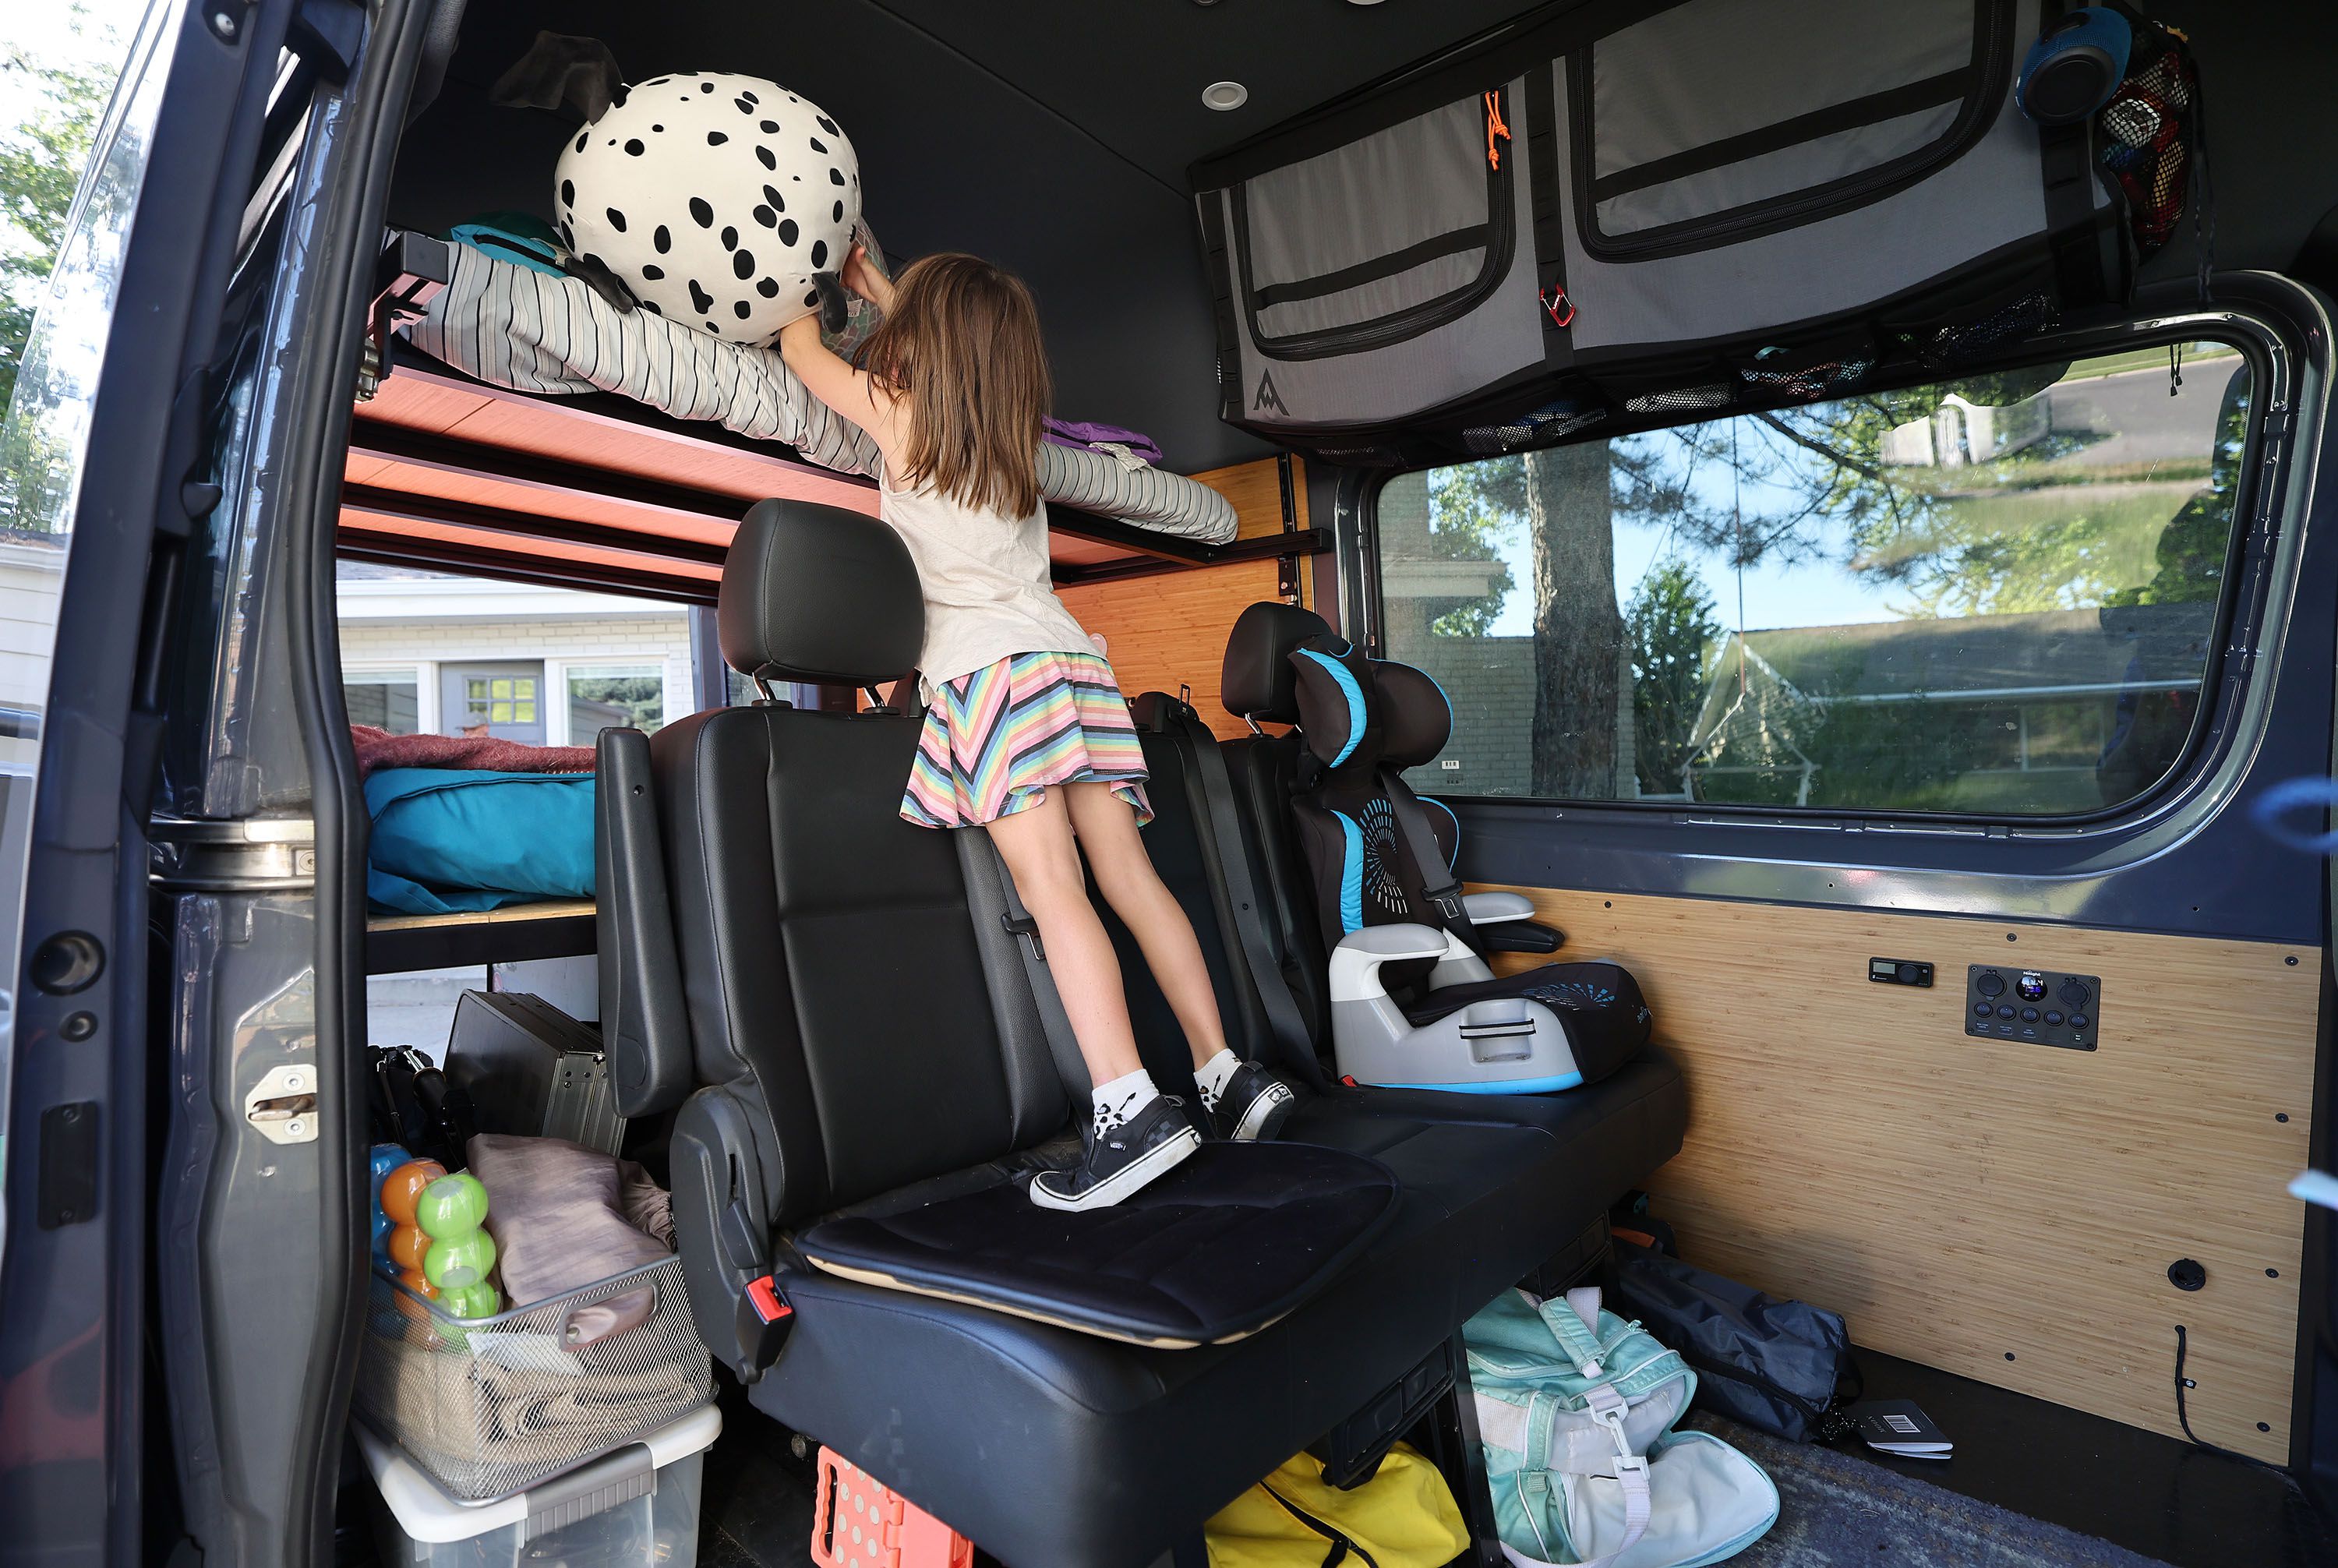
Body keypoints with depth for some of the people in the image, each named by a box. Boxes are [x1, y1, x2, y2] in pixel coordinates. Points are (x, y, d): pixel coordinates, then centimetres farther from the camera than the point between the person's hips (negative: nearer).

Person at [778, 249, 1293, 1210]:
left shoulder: (901, 416, 7)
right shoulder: (1010, 433, 22)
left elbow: (799, 348, 25)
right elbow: (961, 354, 46)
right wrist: (879, 288, 54)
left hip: (990, 669, -6)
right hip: (1071, 656, 7)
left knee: (1051, 886, -16)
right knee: (1127, 872, 3)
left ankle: (1129, 1110, -24)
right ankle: (1224, 1073, 3)